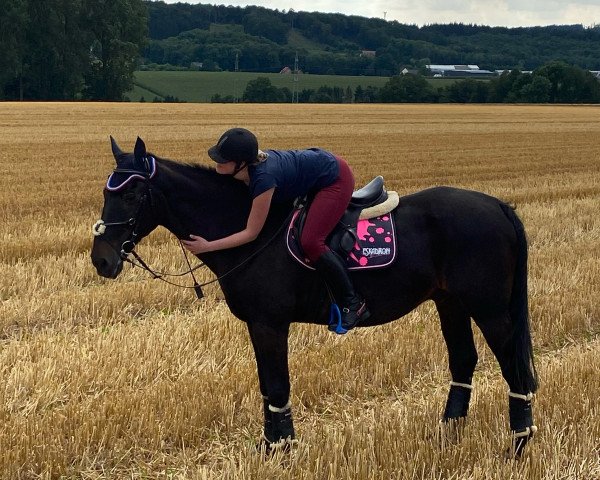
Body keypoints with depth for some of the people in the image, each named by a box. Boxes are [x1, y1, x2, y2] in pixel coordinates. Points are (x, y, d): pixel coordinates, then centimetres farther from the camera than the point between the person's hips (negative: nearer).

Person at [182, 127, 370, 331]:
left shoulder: (263, 177, -37)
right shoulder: (244, 166, -15)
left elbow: (251, 233, -28)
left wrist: (207, 246, -28)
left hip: (335, 179, -9)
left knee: (310, 242, -18)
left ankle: (353, 304, -4)